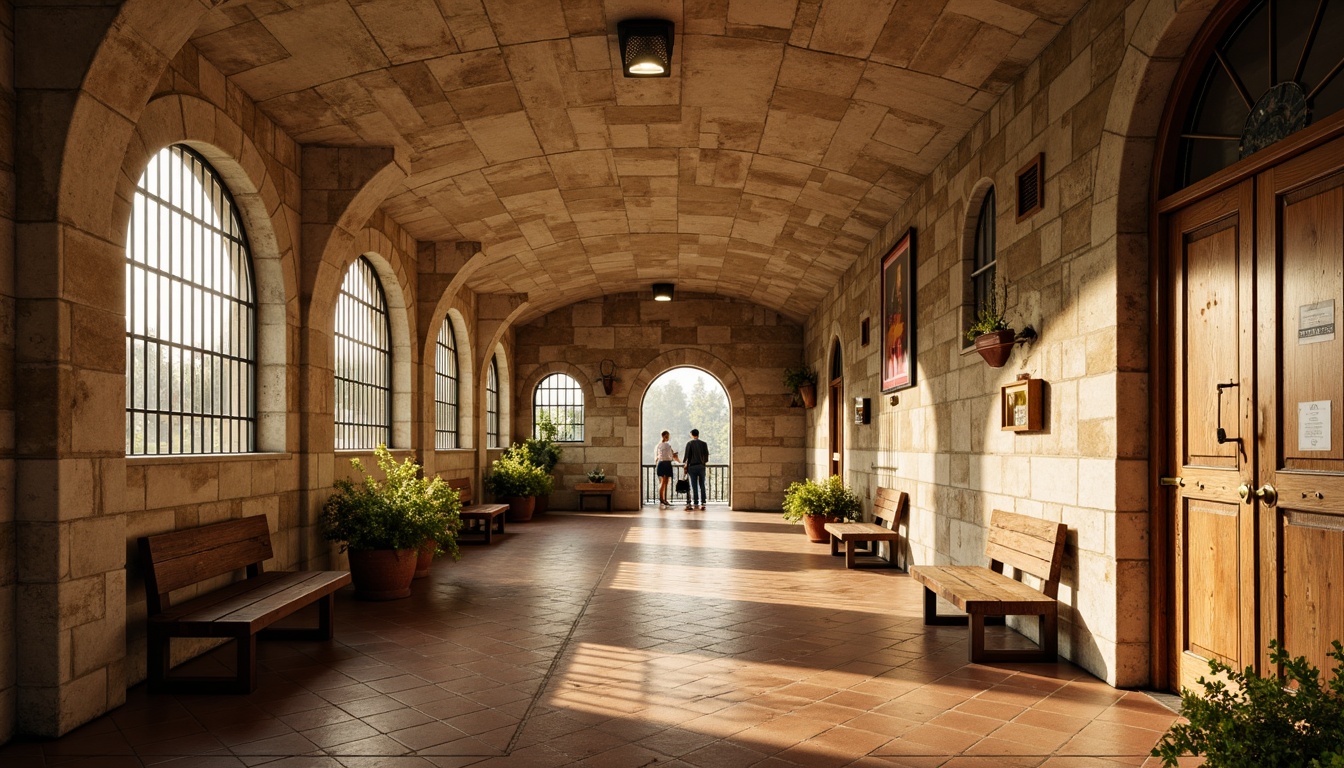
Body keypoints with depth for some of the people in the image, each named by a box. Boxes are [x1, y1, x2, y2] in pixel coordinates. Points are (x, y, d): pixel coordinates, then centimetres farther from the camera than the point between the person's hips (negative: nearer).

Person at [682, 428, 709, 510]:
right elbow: (707, 455, 4)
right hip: (701, 466, 2)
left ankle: (695, 504, 0)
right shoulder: (703, 443, 3)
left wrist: (684, 463, 12)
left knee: (694, 486, 2)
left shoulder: (689, 444, -4)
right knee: (702, 485, 4)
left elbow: (686, 455, -4)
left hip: (692, 466, -2)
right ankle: (702, 503, 0)